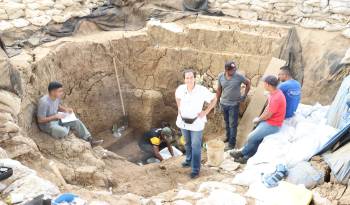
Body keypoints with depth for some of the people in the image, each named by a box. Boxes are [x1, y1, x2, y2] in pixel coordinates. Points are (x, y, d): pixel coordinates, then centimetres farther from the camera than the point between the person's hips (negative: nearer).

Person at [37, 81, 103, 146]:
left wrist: (65, 109, -4)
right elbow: (40, 120, -25)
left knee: (76, 122, -1)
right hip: (47, 124, -8)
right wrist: (56, 116, -26)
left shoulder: (57, 97, -5)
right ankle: (67, 127, 4)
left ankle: (90, 140, 0)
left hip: (56, 119, 8)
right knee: (63, 132, -33)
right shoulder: (44, 102, -29)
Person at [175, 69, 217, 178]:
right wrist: (179, 108, 7)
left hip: (196, 123, -4)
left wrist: (206, 112, -9)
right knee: (187, 143, 23)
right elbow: (177, 96, 15)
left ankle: (196, 170, 8)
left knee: (195, 146, -1)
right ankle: (189, 160, 44)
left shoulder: (202, 90, -22)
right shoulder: (181, 89, -10)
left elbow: (214, 99, -7)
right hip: (183, 121, 4)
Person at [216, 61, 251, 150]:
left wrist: (244, 95, -3)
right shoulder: (220, 76, -7)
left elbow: (248, 83, -1)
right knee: (227, 122, 20)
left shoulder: (239, 76, -17)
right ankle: (228, 137, 40)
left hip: (234, 104, -3)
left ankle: (232, 143, 9)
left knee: (233, 124, 1)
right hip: (223, 103, 4)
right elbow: (219, 90, 4)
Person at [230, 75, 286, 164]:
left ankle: (243, 153, 16)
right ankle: (247, 156, 14)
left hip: (273, 125, -9)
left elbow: (268, 115, -22)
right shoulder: (273, 92, 2)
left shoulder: (277, 98, -29)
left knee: (252, 137, -7)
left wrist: (258, 119, -5)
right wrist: (260, 118, 5)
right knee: (254, 136, 6)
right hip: (268, 121, 9)